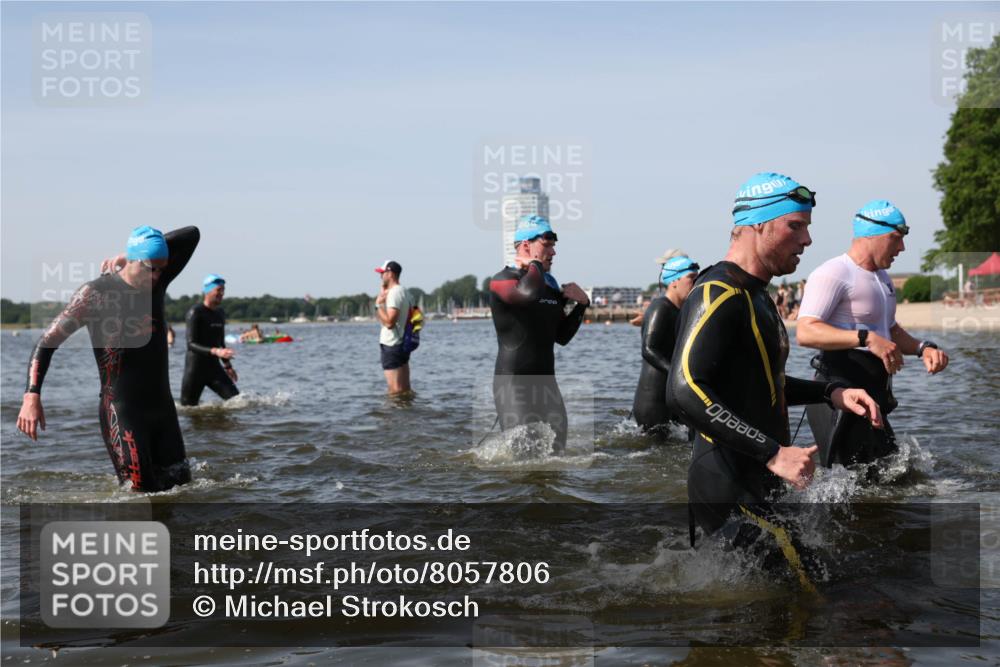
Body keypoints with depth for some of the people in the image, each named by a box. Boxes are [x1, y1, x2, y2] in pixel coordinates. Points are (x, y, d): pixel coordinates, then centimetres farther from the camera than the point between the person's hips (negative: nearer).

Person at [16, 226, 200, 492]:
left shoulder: (156, 283, 8)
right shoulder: (96, 292, -8)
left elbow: (191, 235, 13)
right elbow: (49, 340, -10)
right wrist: (32, 395, -24)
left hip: (163, 407, 6)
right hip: (121, 411, -6)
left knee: (181, 486, 7)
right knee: (141, 492, -12)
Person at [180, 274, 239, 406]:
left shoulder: (220, 313, 11)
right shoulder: (195, 312, -12)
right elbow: (191, 344, -21)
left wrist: (227, 365, 20)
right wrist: (215, 351, -33)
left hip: (214, 368, 6)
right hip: (195, 370, -6)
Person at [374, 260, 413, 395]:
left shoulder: (394, 293, -15)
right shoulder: (403, 291, 16)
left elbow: (389, 322, -23)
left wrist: (379, 304, -14)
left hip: (392, 346, -10)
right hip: (403, 344, 10)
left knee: (395, 391, -7)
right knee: (405, 390, 11)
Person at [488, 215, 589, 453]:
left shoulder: (551, 285, 14)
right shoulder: (502, 280, -9)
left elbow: (562, 336, 20)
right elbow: (528, 293, -34)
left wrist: (582, 304, 6)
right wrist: (536, 265, -13)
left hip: (546, 382, 8)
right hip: (514, 384, -8)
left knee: (556, 448, 9)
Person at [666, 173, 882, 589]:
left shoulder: (755, 296, 18)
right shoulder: (718, 293, -16)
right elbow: (685, 391, -28)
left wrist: (832, 394, 13)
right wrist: (774, 454, -29)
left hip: (756, 490, 11)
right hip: (731, 495, -11)